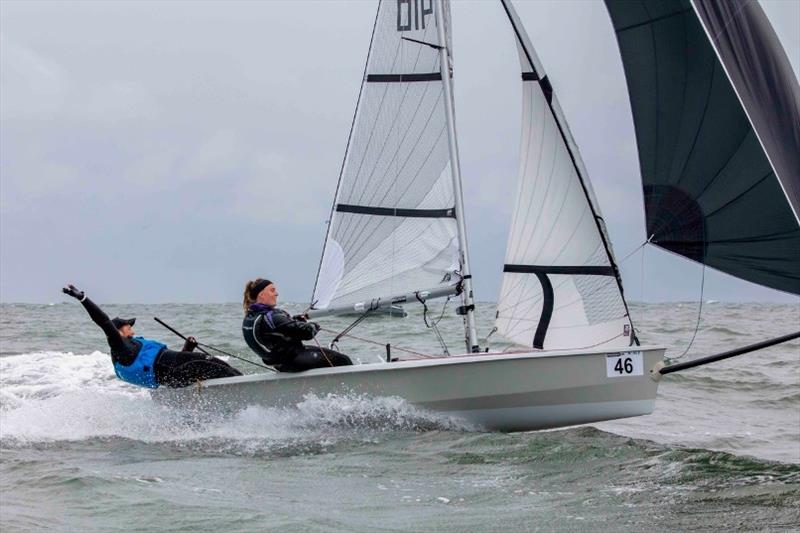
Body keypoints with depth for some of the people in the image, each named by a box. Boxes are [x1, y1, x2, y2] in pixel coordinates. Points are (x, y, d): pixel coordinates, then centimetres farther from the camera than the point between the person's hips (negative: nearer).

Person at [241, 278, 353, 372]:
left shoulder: (250, 316, 2)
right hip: (293, 361, -11)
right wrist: (314, 326, -6)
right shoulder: (271, 317, -28)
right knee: (342, 360, -3)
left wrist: (296, 319, 1)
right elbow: (306, 332, -28)